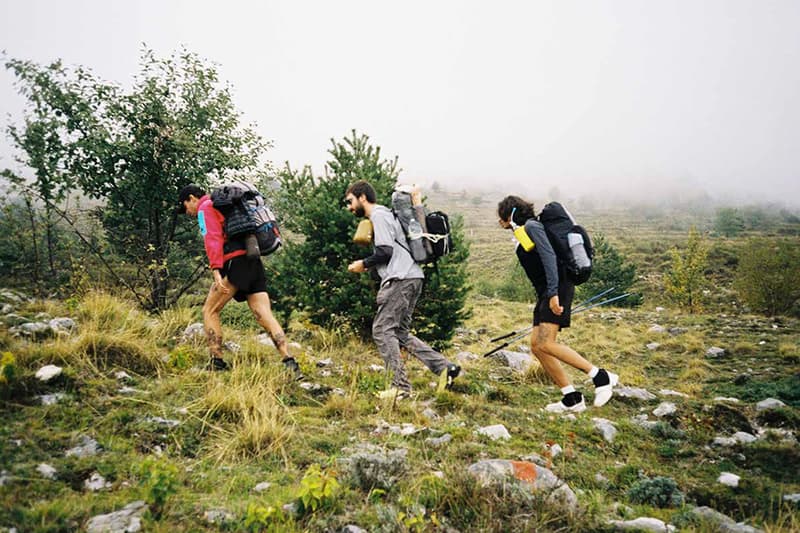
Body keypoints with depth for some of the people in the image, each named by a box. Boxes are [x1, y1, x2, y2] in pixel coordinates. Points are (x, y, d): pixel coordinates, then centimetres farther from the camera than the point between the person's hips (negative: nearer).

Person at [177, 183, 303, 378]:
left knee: (210, 311, 6)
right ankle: (290, 363, -13)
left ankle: (217, 364, 2)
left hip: (235, 263, -8)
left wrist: (216, 271, -21)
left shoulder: (205, 208, 5)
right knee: (265, 316, -2)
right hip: (254, 262, 8)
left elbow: (213, 239, -11)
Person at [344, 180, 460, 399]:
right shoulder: (383, 215, 27)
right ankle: (444, 367, 6)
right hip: (411, 278, 10)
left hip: (401, 278, -10)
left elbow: (385, 251, -14)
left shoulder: (378, 215, -4)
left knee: (382, 330, -8)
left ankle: (400, 386, -10)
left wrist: (364, 264, -2)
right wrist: (369, 265, 17)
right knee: (399, 333, 11)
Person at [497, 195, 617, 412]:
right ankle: (572, 399, 5)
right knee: (536, 346, 2)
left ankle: (602, 377, -11)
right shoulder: (523, 233, 23)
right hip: (546, 293, 10)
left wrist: (553, 293, -25)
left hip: (557, 288, -10)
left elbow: (549, 256, -18)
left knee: (545, 344, -19)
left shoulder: (531, 226, -6)